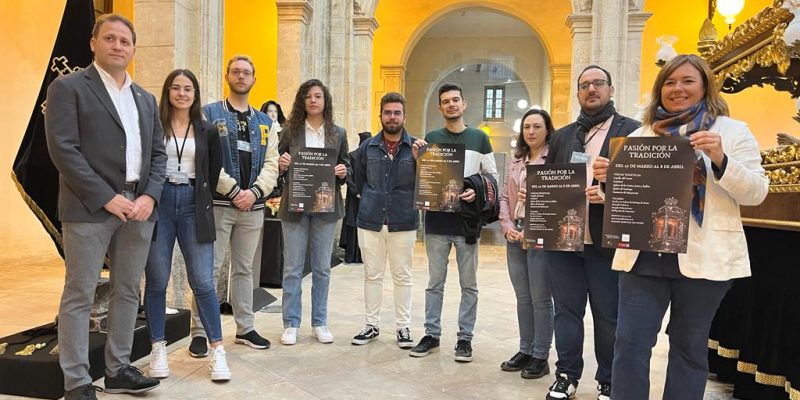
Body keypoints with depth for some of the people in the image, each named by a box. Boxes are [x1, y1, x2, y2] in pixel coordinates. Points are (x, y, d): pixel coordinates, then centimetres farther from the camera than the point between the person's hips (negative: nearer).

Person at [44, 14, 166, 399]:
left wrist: (149, 196, -4)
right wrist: (107, 198, -16)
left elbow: (157, 153, 13)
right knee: (79, 295, 2)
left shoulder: (146, 99, 16)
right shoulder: (68, 87, -1)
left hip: (138, 207, 6)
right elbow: (63, 150, -10)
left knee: (128, 292, 11)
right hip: (90, 208, -5)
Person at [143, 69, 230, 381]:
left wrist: (202, 199, 8)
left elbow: (214, 172, 13)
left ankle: (217, 350, 6)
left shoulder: (208, 131, 9)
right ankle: (158, 349, 19)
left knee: (203, 282, -2)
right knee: (156, 282, 5)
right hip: (159, 203, 0)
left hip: (193, 206, 1)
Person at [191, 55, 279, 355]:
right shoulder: (209, 114, 2)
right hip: (218, 203, -4)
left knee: (244, 269, 13)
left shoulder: (265, 122, 14)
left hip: (253, 206, 4)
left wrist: (254, 192, -10)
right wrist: (234, 191, -15)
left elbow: (271, 164, 7)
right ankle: (199, 332, 8)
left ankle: (245, 328, 23)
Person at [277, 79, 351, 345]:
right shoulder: (290, 130, 4)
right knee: (292, 268, 3)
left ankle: (319, 323, 21)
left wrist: (343, 173, -12)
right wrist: (282, 165, -15)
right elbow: (279, 167, 7)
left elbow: (346, 168, 10)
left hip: (326, 207, 1)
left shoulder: (338, 133, 7)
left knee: (322, 268, 9)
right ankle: (291, 324, 15)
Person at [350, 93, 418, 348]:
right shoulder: (367, 147, 7)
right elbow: (358, 180, 15)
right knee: (372, 275, 10)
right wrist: (372, 201, 11)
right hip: (370, 221, 2)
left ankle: (403, 327, 19)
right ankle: (372, 325, 22)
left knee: (402, 276, 7)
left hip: (403, 223, -2)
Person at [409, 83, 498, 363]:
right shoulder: (431, 138, 8)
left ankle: (465, 337, 17)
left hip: (467, 221, -1)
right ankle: (431, 334, 20)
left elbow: (492, 176, 6)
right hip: (436, 221, 1)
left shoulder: (479, 138, 5)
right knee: (435, 282, 9)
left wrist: (477, 192, -13)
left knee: (468, 284, 6)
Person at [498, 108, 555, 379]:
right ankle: (525, 350, 25)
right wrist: (507, 226, -2)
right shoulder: (515, 163, 16)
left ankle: (541, 356, 13)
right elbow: (505, 197, 13)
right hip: (514, 236, 6)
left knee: (540, 299, 1)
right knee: (523, 298, 13)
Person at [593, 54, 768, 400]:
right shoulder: (640, 135, 12)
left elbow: (756, 193, -3)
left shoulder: (733, 131, 4)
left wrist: (720, 159, -19)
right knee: (629, 341, -1)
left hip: (703, 257, -2)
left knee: (689, 344, 10)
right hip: (643, 255, 2)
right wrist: (609, 178, -5)